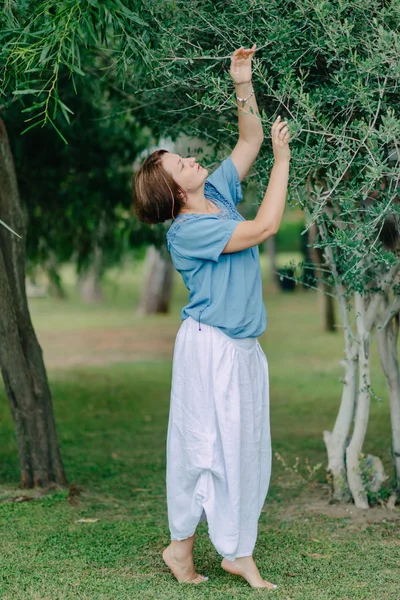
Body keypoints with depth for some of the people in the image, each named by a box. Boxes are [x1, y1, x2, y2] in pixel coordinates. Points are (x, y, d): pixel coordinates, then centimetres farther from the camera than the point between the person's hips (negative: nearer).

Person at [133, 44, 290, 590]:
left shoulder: (219, 192, 7)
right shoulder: (187, 232, -17)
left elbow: (250, 139, 14)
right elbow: (264, 227, -22)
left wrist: (243, 85, 0)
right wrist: (283, 159, -15)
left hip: (245, 347, 8)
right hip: (210, 346, -8)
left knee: (248, 448, 8)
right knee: (207, 444, -4)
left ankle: (239, 553, 13)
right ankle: (181, 545, 8)